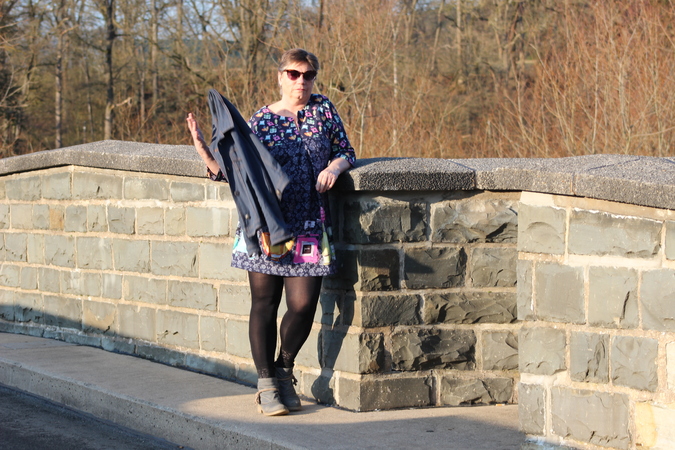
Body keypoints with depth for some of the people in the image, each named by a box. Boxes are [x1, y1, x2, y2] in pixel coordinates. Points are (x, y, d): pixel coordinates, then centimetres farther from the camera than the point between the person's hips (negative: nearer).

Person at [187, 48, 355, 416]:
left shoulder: (323, 110, 10)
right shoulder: (261, 120, 5)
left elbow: (346, 151, 15)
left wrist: (334, 167, -6)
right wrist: (203, 150, -11)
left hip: (309, 227, 1)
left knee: (303, 304, -5)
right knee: (264, 303, 1)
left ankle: (284, 371, 20)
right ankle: (266, 383, 13)